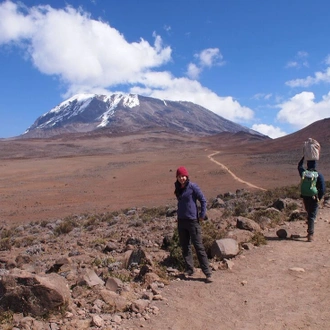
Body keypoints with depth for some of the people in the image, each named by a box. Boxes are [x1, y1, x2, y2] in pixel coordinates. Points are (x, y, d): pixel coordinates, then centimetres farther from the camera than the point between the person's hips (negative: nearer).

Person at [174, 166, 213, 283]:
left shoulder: (193, 187, -10)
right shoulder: (178, 188, 8)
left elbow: (203, 200, -8)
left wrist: (202, 215, -11)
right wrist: (179, 213, 14)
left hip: (193, 221, -6)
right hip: (181, 221, 7)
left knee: (199, 247, -6)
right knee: (185, 247, 12)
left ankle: (208, 273, -1)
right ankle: (189, 270, 24)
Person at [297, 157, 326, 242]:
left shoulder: (303, 173, -3)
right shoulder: (319, 175, -11)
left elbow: (299, 165, 21)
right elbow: (323, 189, -16)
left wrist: (305, 156, 24)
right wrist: (319, 198, -3)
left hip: (305, 198, 3)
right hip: (314, 199, -3)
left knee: (309, 214, 22)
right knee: (312, 216, -1)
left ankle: (310, 232, 33)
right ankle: (310, 234, -9)